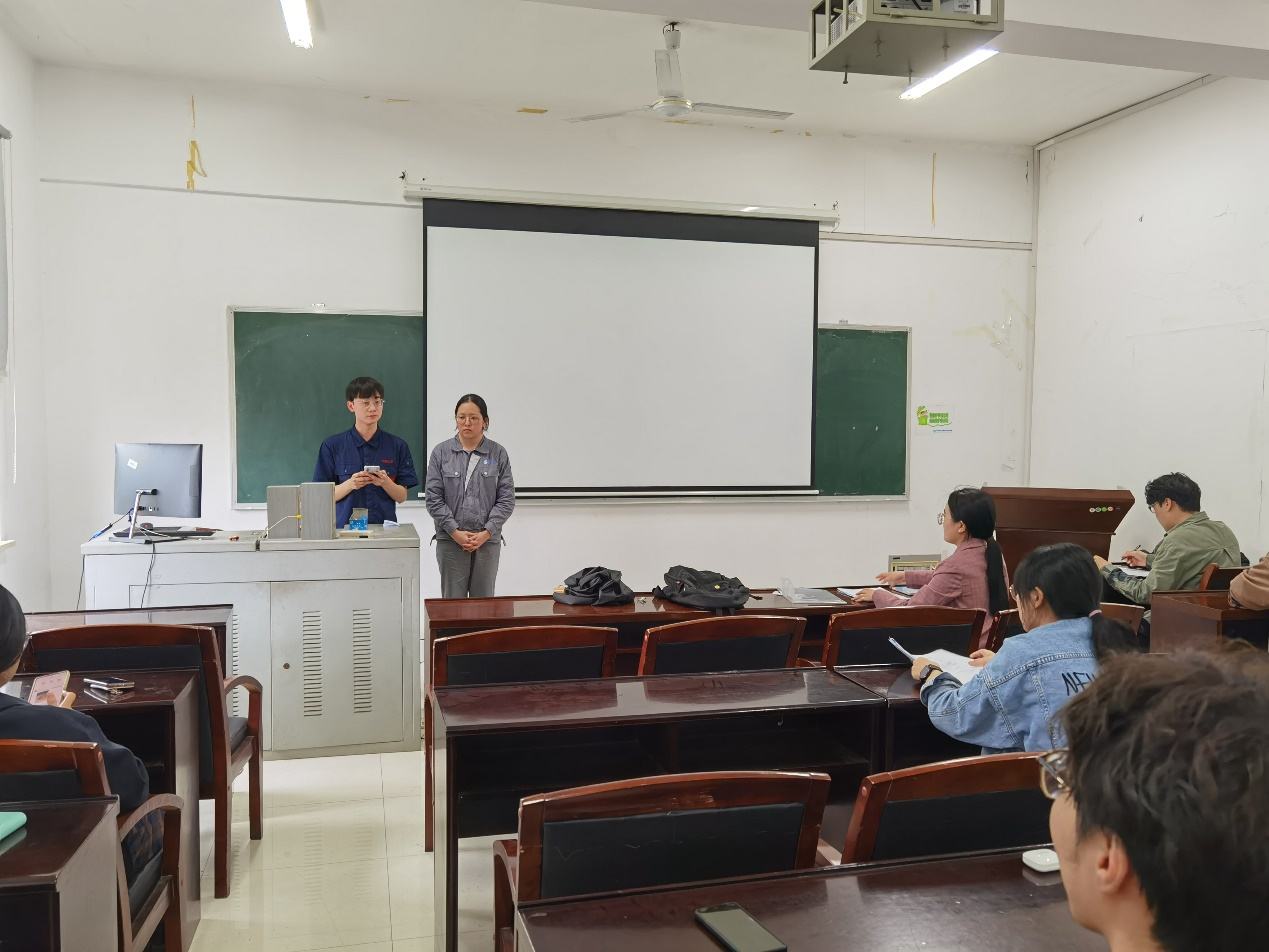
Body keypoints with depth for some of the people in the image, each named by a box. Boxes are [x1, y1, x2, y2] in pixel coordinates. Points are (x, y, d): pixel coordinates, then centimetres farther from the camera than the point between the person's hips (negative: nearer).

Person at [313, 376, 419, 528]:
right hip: (345, 526, -1)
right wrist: (350, 484, -15)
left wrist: (385, 483, -13)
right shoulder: (332, 445, 4)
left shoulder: (397, 446, 7)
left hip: (385, 528, 1)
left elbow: (402, 496, 5)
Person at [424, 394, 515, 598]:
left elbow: (507, 499, 0)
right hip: (451, 540, -1)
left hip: (487, 541, 1)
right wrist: (455, 532, -10)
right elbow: (433, 497, -2)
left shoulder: (498, 454, 2)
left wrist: (486, 533, -10)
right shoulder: (441, 452, 1)